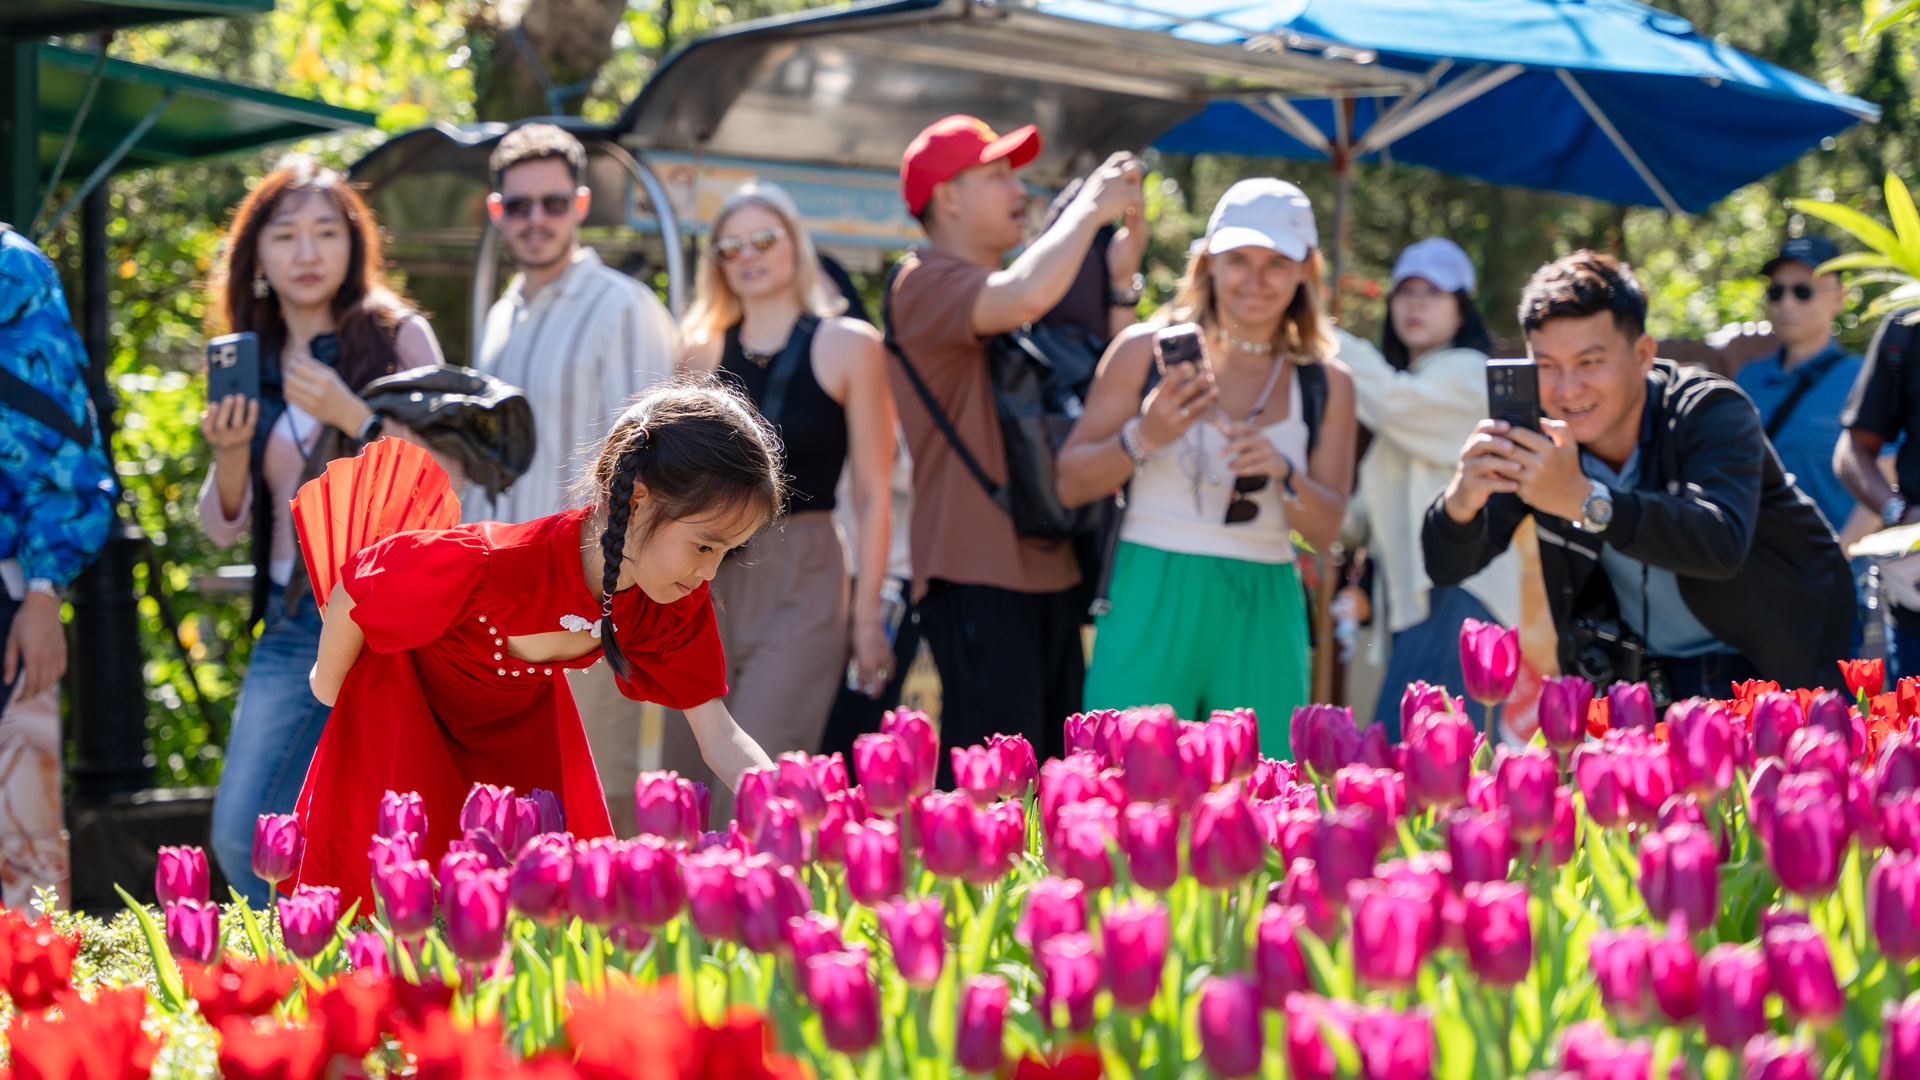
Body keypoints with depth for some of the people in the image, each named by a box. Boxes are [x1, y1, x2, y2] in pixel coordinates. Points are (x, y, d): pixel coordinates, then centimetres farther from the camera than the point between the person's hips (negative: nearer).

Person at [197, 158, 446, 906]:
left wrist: (352, 416, -19)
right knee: (241, 834, 0)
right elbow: (224, 527, 10)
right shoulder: (251, 362, 11)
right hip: (293, 620, 5)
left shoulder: (396, 337, -1)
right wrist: (229, 453, -10)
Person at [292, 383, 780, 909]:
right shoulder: (488, 565, -42)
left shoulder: (681, 605, -23)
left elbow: (720, 736, -22)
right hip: (405, 705, -5)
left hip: (521, 715, 5)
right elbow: (352, 594, -25)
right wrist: (330, 687, -4)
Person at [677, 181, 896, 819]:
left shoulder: (848, 346, 1)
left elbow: (872, 494, -1)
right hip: (710, 581, 4)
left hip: (801, 584, -4)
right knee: (692, 782, 2)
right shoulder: (705, 350, 11)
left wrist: (867, 616, -5)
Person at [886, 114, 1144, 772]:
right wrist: (1089, 206, -11)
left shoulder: (999, 292, 21)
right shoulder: (926, 283, -7)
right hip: (979, 575, -9)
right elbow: (1028, 295, -27)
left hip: (1045, 566, 9)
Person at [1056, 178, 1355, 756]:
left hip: (1263, 619, 2)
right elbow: (1070, 485, 1)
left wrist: (1283, 475, -13)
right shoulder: (1145, 349, 2)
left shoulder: (1327, 384, 10)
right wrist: (1143, 438, -16)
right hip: (1153, 606, -2)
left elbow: (1326, 528, 6)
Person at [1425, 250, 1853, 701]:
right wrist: (1461, 499, -37)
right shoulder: (1538, 436, -8)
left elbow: (1721, 544, -38)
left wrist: (1584, 499, -51)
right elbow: (1447, 567, -12)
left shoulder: (1712, 412, -19)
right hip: (1636, 676, 5)